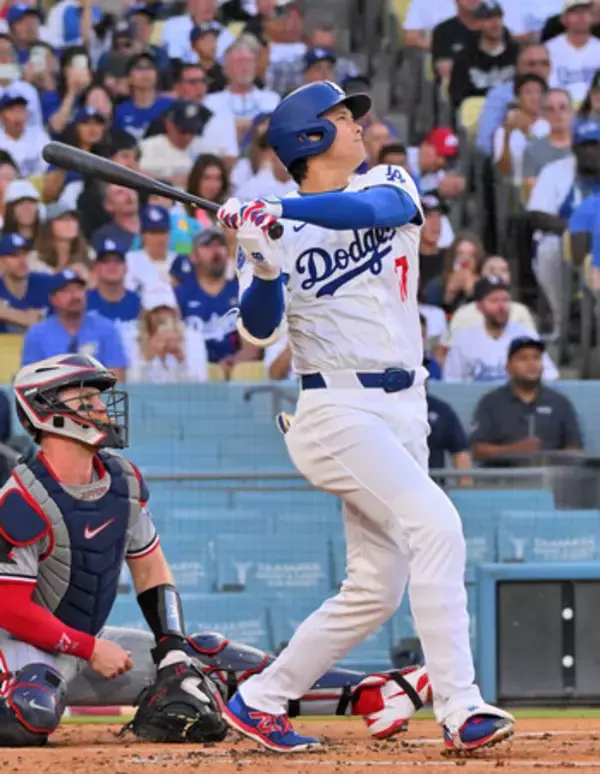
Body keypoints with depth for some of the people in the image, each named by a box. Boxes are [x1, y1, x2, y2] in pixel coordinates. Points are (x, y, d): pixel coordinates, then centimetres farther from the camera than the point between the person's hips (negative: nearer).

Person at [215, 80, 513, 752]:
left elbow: (378, 207, -15)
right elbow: (259, 328, -13)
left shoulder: (389, 184, 10)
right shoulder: (273, 230, -1)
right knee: (435, 525, -25)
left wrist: (283, 211, -27)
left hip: (404, 408, 6)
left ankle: (260, 701, 20)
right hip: (339, 411, -6)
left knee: (375, 590, 7)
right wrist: (262, 270, -32)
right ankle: (459, 709, -29)